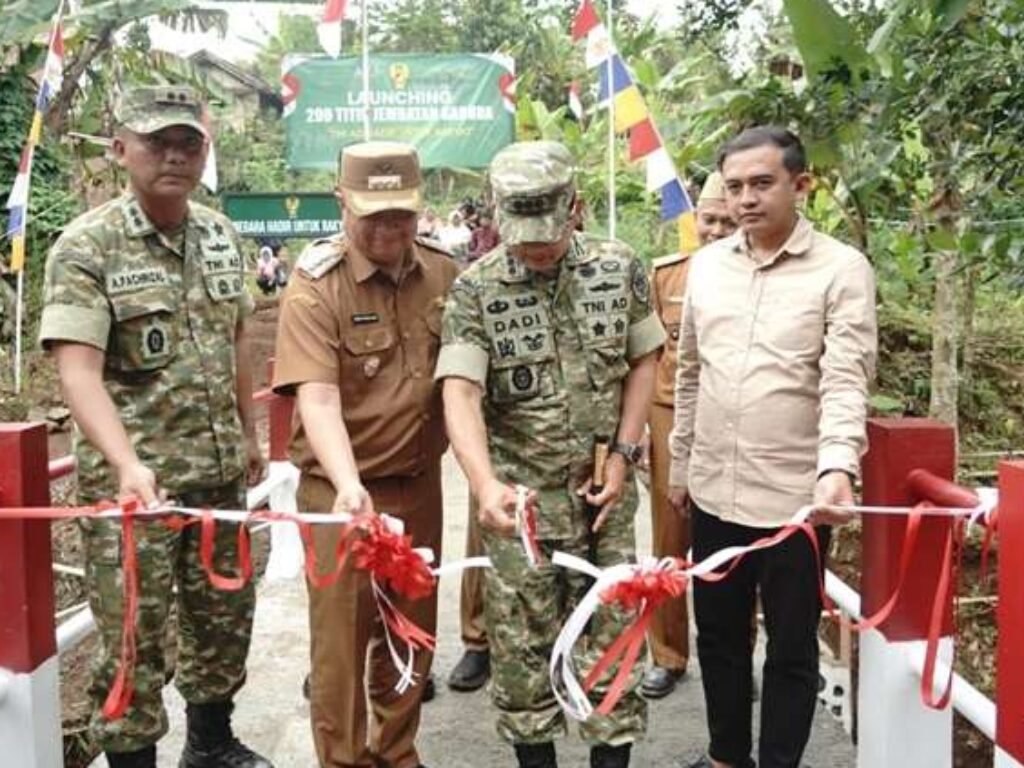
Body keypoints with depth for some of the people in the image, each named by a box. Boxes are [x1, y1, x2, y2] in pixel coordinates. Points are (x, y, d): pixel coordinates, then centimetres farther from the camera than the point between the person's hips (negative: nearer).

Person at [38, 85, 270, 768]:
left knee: (225, 614, 18)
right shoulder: (86, 245, -12)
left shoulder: (222, 236, 7)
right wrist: (128, 463, -36)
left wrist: (249, 431, 18)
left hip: (221, 469, 6)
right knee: (133, 635, 3)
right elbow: (78, 369, -22)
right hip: (134, 480, -6)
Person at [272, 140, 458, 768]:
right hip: (342, 491, -4)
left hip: (419, 485, 4)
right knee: (341, 640, 4)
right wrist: (349, 484, -38)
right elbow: (318, 396, -24)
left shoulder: (445, 274, 0)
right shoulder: (316, 285, -14)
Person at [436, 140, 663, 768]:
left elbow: (642, 364, 6)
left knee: (613, 629, 7)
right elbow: (461, 392, -17)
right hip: (520, 492, -1)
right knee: (522, 640, 6)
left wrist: (623, 457, -2)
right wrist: (486, 484, -32)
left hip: (604, 486, 2)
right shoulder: (476, 289, -9)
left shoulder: (620, 269, -2)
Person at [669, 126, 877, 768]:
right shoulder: (706, 264, 6)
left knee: (792, 648, 10)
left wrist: (837, 467, -32)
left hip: (795, 495, -5)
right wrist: (680, 464, 16)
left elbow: (846, 380, -17)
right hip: (714, 491, 5)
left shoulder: (842, 269, -9)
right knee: (718, 636, 19)